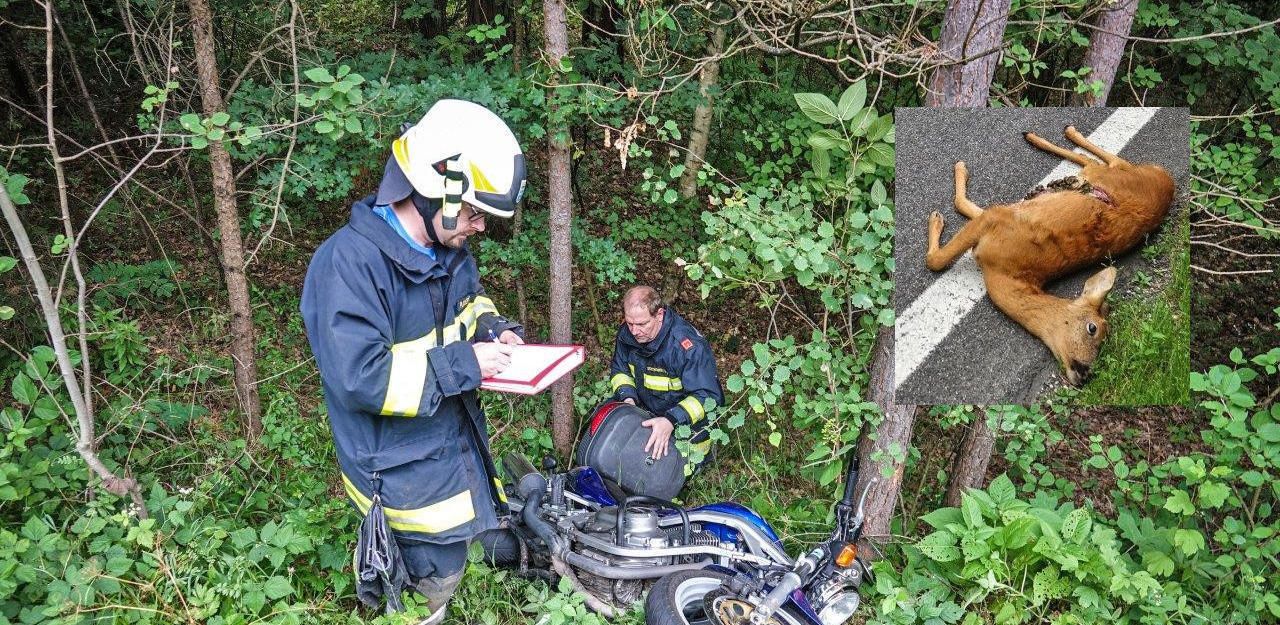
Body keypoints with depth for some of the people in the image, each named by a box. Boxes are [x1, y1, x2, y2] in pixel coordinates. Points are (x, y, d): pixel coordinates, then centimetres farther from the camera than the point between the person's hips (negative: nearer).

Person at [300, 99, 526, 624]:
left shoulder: (449, 248, -1)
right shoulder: (348, 263, -28)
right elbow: (359, 378, -32)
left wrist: (494, 329, -3)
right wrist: (463, 364, -29)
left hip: (456, 441, 8)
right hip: (402, 467, -8)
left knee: (442, 570, 24)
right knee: (438, 577, 9)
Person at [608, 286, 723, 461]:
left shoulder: (689, 345, -33)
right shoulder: (627, 333, -12)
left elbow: (708, 396, -31)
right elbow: (619, 370, 4)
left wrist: (671, 421, -44)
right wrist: (628, 398, -17)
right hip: (646, 411, 6)